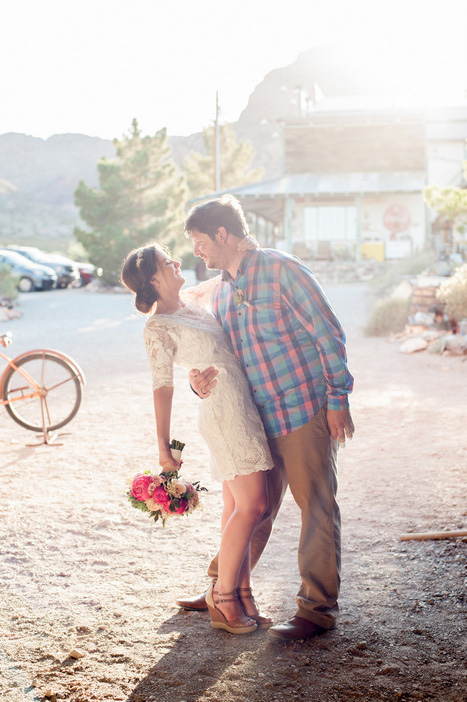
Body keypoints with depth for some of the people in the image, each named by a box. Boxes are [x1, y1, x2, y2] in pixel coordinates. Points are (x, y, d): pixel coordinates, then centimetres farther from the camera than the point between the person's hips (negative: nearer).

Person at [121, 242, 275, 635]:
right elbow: (163, 387, -10)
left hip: (245, 409, 9)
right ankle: (223, 598, 2)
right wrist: (164, 444, -10)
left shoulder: (192, 302, 13)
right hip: (225, 413, -9)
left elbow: (222, 281, 36)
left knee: (238, 507, 11)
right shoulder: (159, 327, -10)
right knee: (252, 506, -10)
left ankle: (241, 595, 18)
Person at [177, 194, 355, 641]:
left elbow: (329, 333, -10)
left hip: (306, 408, -7)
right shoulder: (222, 292, 15)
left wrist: (338, 398, -12)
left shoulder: (280, 269, -8)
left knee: (316, 507, 0)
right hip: (261, 418, 7)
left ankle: (317, 609, 7)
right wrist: (201, 381, -6)